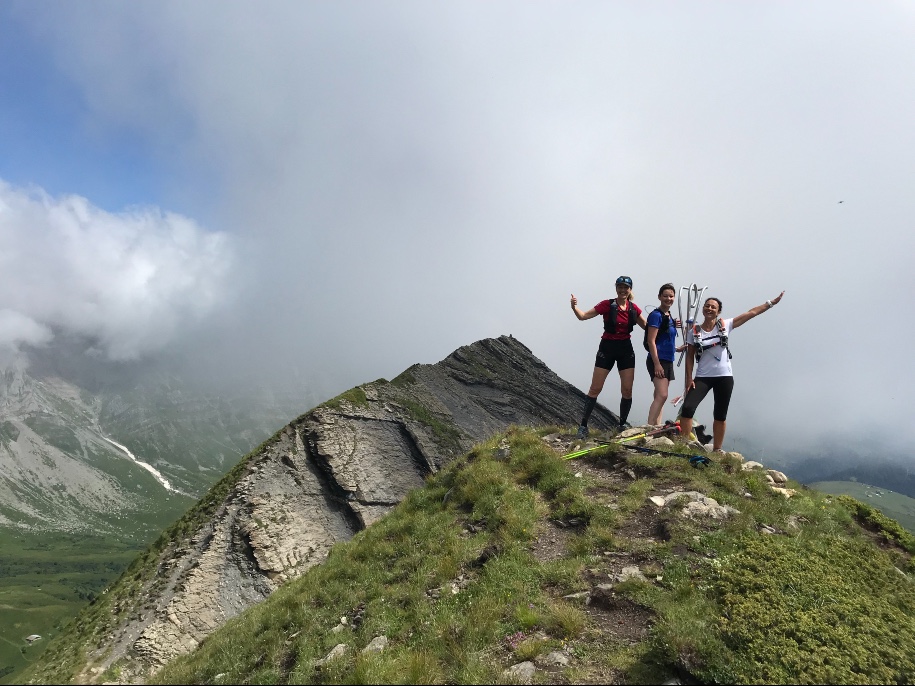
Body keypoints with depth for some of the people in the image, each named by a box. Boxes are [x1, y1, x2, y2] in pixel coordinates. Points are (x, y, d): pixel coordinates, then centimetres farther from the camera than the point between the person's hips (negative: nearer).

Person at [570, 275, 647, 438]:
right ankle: (583, 425, 3)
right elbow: (583, 316, -8)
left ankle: (623, 424, 18)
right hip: (607, 347, -3)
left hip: (626, 349, 3)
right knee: (595, 389, -3)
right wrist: (574, 307, -28)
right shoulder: (607, 305, -7)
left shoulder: (634, 308, 4)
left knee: (627, 390, 2)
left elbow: (647, 326, 16)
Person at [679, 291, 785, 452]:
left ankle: (717, 449, 21)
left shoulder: (725, 325, 1)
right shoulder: (694, 331, -1)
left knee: (720, 416, 9)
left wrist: (772, 302, 1)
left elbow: (751, 313, 2)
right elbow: (690, 356, 1)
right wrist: (689, 378, -5)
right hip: (703, 377, -1)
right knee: (688, 408, -17)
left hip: (725, 377, 1)